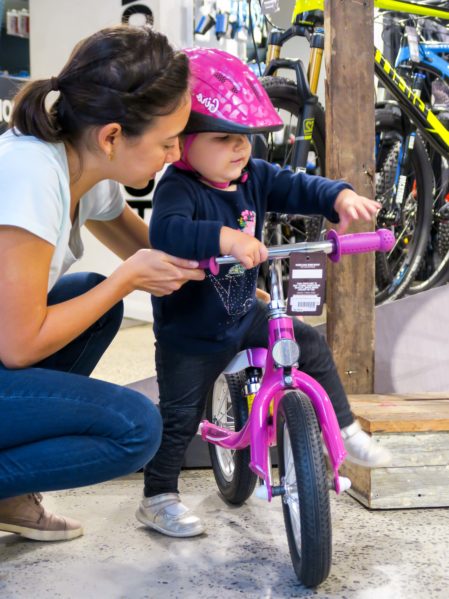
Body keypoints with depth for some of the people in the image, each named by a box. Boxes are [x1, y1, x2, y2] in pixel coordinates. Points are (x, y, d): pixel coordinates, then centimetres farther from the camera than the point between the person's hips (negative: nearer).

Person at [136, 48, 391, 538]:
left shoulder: (254, 178, -4)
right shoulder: (178, 189, -27)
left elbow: (298, 189, -8)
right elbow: (166, 232, -45)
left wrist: (341, 197, -29)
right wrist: (227, 238, -58)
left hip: (243, 314, 6)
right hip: (189, 333, -6)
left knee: (312, 345, 6)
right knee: (179, 418, 2)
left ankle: (344, 429, 21)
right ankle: (157, 500, 19)